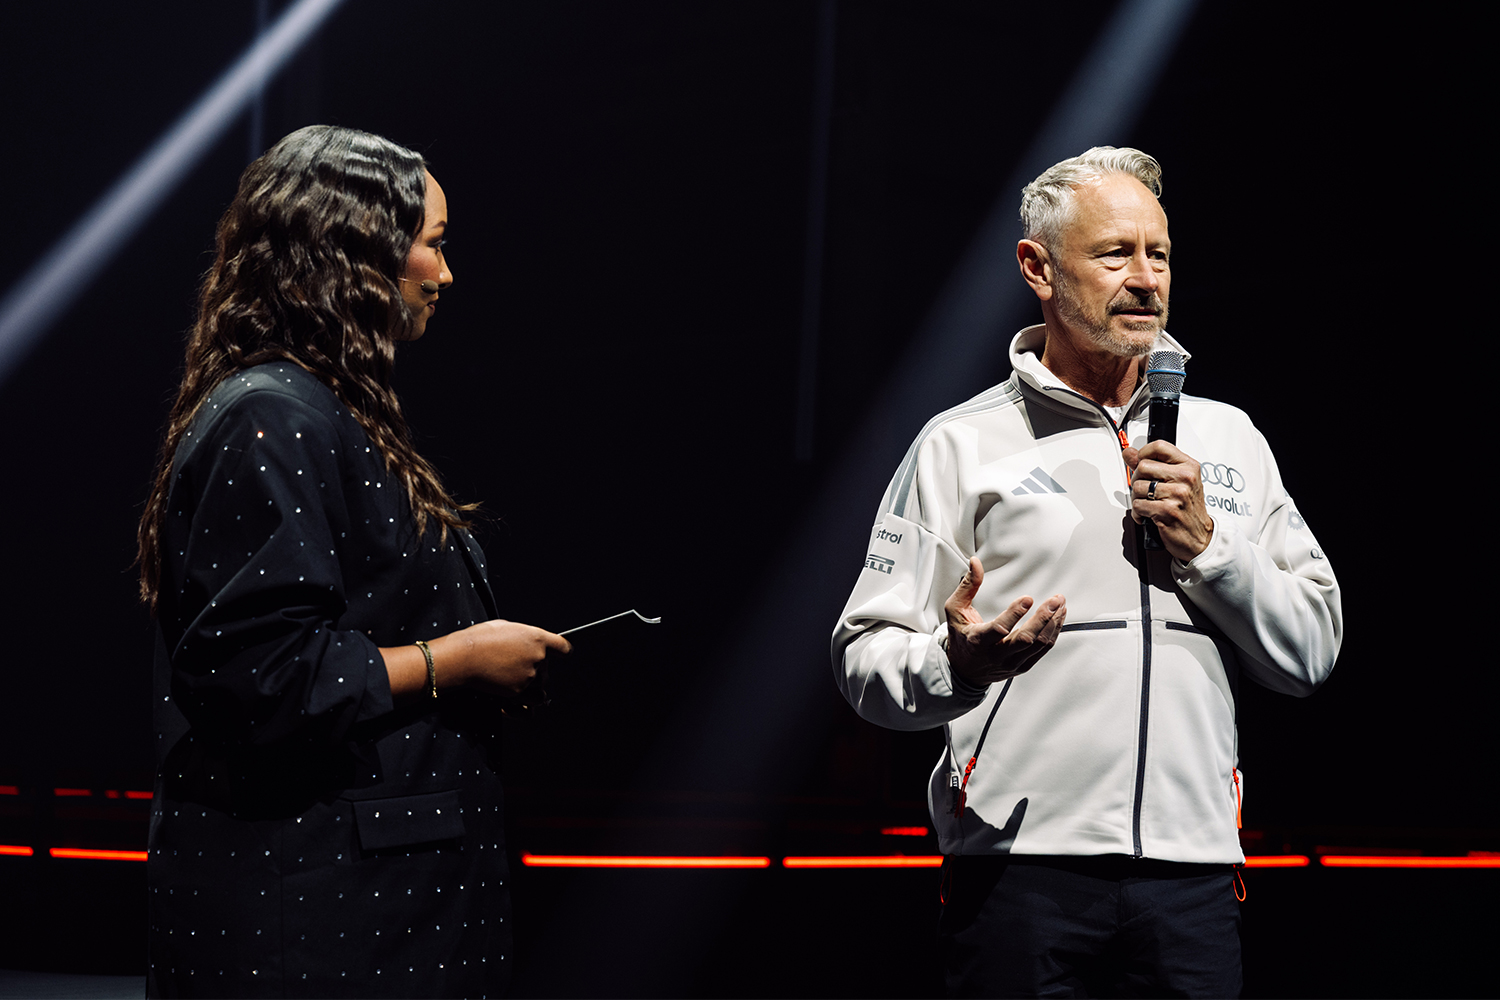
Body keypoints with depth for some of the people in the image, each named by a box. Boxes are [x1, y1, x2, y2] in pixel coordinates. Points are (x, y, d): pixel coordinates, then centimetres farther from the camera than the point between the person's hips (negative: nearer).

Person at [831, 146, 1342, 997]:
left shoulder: (1228, 441, 14)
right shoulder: (963, 445, 4)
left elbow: (1313, 651, 11)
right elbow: (865, 662, 0)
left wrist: (1208, 544, -2)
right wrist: (956, 663, -19)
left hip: (1192, 864, 3)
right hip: (1021, 863, -3)